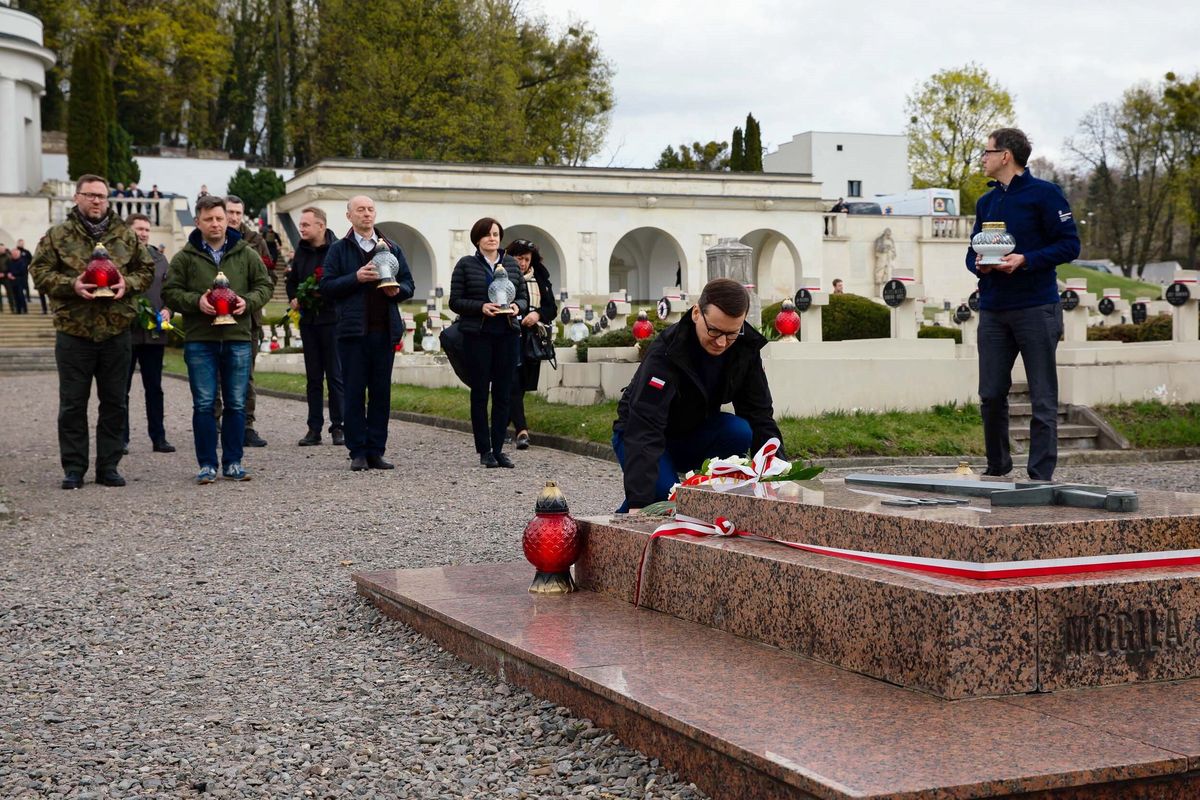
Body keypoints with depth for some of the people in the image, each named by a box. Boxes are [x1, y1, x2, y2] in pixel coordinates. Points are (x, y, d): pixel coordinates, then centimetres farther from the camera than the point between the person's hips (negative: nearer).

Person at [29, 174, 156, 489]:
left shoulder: (126, 235, 8)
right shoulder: (58, 235, 2)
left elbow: (146, 269, 13)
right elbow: (39, 272, 0)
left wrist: (129, 283, -7)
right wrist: (71, 285, -16)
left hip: (116, 331, 2)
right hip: (73, 331, -2)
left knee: (114, 403, 7)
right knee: (73, 404, 3)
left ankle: (108, 466, 17)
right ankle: (74, 469, 11)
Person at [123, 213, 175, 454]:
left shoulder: (159, 258, 13)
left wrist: (167, 310, -4)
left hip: (154, 333, 4)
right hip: (125, 332, -4)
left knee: (154, 388, 8)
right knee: (122, 389, 6)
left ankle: (158, 437, 13)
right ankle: (121, 439, 12)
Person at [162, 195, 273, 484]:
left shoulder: (246, 254, 7)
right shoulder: (185, 257, 3)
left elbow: (264, 286, 11)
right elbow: (170, 292, 3)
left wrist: (248, 302, -8)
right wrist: (196, 301, -15)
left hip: (238, 339, 1)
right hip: (199, 340, -1)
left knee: (236, 404, 5)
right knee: (204, 405, 0)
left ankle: (233, 462, 15)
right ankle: (207, 464, 8)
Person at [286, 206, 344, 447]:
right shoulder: (302, 251, 11)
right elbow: (292, 280, 24)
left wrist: (325, 294, -19)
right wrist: (293, 298, 7)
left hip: (332, 320, -6)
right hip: (308, 321, 6)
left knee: (336, 376, 0)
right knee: (313, 378, 9)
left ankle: (338, 427, 7)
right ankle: (314, 429, 13)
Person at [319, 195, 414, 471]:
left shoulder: (392, 249, 15)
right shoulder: (339, 249, 5)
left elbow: (409, 285, 15)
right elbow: (326, 287, -3)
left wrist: (397, 290, -7)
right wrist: (356, 277, -15)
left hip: (385, 331, 3)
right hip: (353, 331, -3)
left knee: (381, 393, 4)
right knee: (354, 393, -1)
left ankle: (376, 451, 10)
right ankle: (358, 452, 4)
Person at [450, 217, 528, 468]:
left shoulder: (511, 264, 12)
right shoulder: (466, 265, 2)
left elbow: (524, 297, 14)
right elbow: (455, 301, -2)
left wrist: (516, 306, -8)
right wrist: (481, 307, -16)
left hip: (507, 335, 3)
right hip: (477, 336, -3)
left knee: (504, 393, 3)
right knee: (480, 393, 1)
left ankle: (498, 449, 9)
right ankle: (484, 450, 7)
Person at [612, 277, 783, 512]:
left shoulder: (746, 348, -15)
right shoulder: (665, 353, -32)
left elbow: (759, 415, -10)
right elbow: (644, 429, -40)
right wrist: (639, 502, -50)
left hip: (696, 435, 5)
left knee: (740, 431, -26)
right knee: (664, 492, -33)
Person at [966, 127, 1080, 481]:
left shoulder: (1044, 193, -4)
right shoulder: (985, 202, 16)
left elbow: (1069, 245, -7)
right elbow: (973, 251, 20)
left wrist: (1025, 260, -19)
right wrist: (978, 263, -3)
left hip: (1036, 309, -6)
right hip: (992, 311, 6)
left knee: (1043, 399, -1)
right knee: (991, 396, 8)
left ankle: (1041, 476, 2)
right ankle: (997, 468, 22)